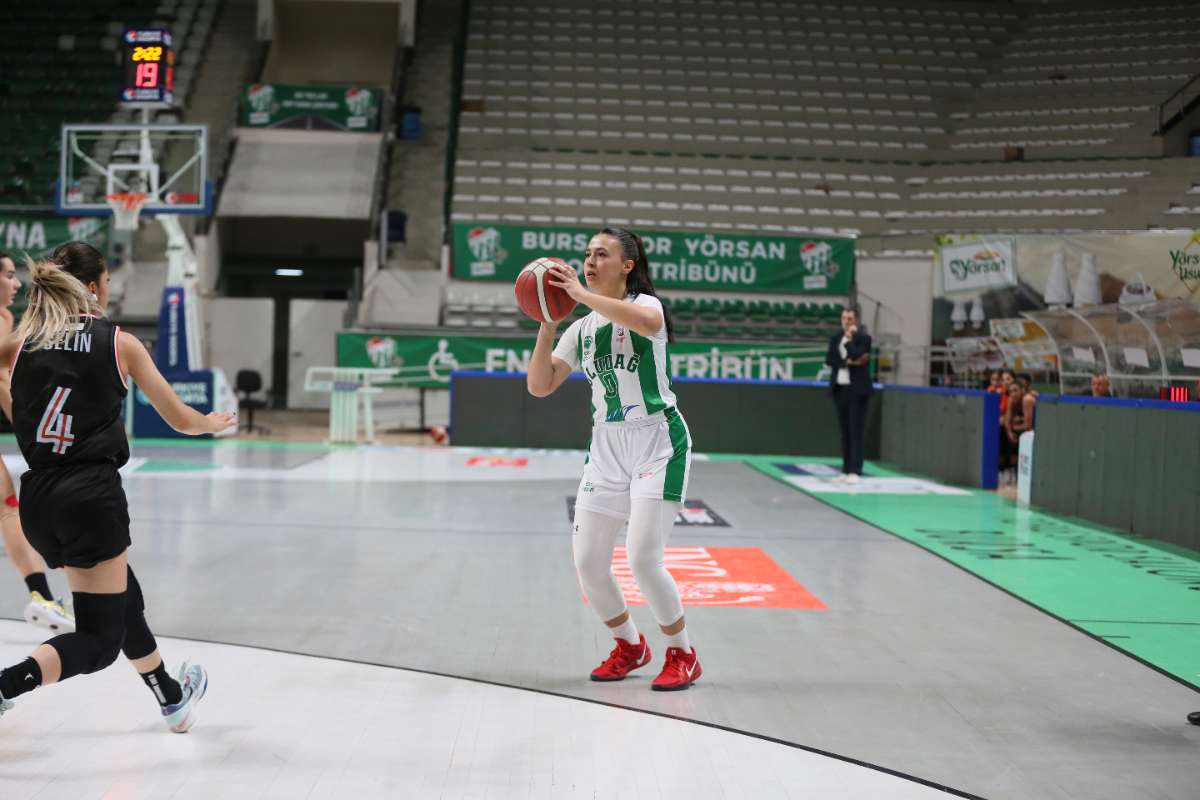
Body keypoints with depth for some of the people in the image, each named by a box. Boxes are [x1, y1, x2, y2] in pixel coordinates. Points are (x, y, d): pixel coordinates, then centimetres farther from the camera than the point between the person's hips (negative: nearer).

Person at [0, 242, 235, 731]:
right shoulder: (119, 343, 0)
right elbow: (180, 419, 7)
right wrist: (215, 423, 28)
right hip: (93, 494, -6)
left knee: (123, 601, 24)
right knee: (100, 638, 1)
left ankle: (174, 699, 40)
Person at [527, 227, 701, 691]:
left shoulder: (645, 304, -7)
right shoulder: (582, 328, 11)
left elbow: (647, 323, -35)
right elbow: (539, 386, 5)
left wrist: (581, 294, -30)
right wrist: (547, 326, -6)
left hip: (658, 441, -6)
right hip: (606, 446, 6)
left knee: (643, 559, -16)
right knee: (588, 563, 1)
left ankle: (683, 655, 6)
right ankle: (629, 646, 26)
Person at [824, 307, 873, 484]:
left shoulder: (864, 338, -2)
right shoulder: (835, 338, 12)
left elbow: (856, 356, -17)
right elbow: (829, 360, 1)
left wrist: (849, 339, -10)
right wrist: (847, 362, -11)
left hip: (857, 390, -5)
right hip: (839, 389, 5)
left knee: (856, 431, -7)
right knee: (845, 431, 7)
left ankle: (855, 471, -8)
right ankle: (846, 470, 10)